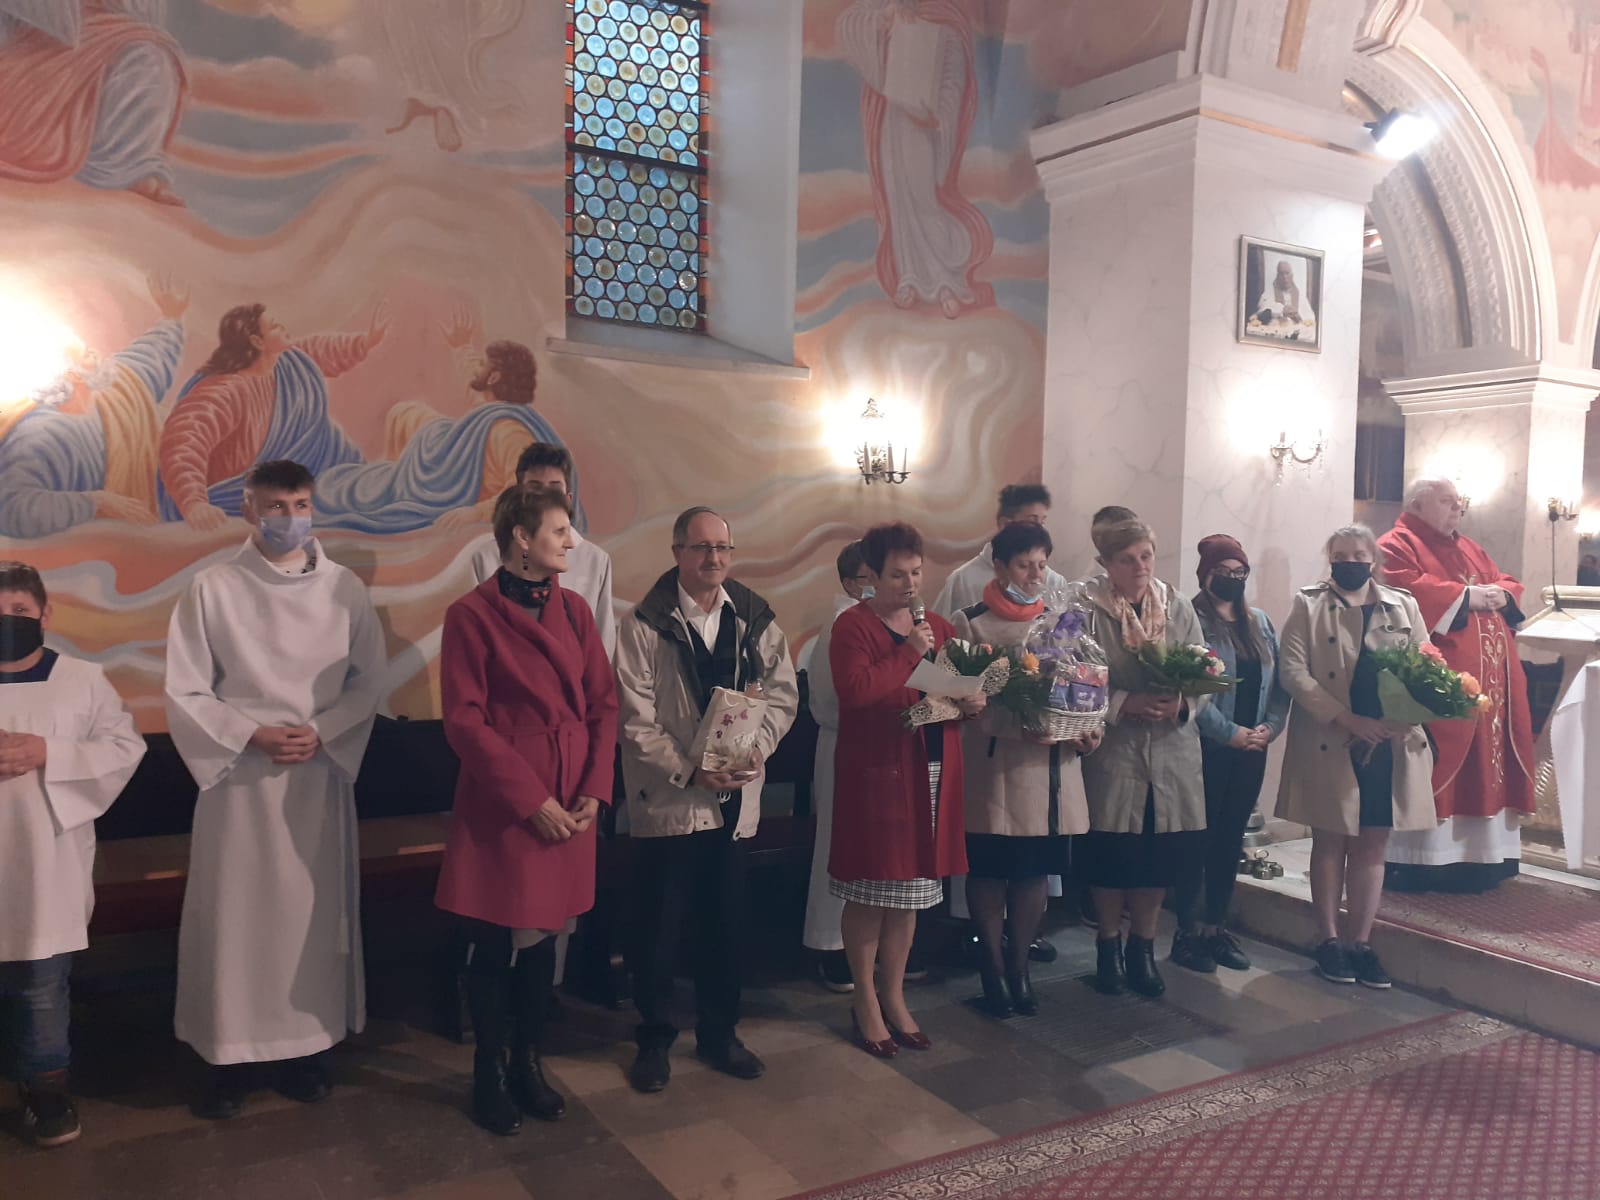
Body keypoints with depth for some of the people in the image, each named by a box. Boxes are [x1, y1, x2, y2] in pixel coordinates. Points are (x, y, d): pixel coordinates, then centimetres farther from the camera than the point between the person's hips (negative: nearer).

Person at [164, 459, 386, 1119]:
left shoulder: (345, 589, 1)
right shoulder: (213, 588, -4)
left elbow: (369, 680, 4)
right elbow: (184, 694, -3)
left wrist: (322, 733, -11)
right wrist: (253, 735, -14)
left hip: (321, 774, 2)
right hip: (238, 775, -1)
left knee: (316, 911, 8)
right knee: (233, 914, 4)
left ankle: (308, 1046, 23)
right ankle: (227, 1055, 20)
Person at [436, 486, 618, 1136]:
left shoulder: (574, 610, 6)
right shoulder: (472, 614, -9)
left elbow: (604, 703, 7)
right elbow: (464, 721, -12)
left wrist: (594, 790, -4)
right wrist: (531, 799, -15)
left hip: (568, 806, 5)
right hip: (499, 806, -5)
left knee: (543, 936, 14)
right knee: (495, 943, 7)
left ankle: (527, 1063, 31)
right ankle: (489, 1073, 26)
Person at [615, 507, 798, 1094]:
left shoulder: (754, 617, 2)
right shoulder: (645, 626, -10)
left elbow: (782, 692, 4)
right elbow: (636, 722, -12)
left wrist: (754, 750, -11)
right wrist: (690, 772, -17)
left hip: (735, 798, 4)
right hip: (668, 799, -3)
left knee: (725, 924, 15)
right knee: (658, 929, 7)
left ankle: (719, 1033, 33)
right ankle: (655, 1039, 27)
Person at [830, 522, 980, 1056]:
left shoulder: (938, 627, 12)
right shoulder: (852, 626, -7)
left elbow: (963, 688, 20)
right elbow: (854, 691, -22)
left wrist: (972, 702, -2)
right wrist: (908, 653, -19)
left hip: (931, 774, 6)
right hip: (874, 773, -6)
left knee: (910, 891, 14)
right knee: (868, 892, 4)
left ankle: (894, 997, 29)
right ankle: (865, 1001, 21)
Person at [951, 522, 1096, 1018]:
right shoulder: (971, 622, -4)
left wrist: (1088, 730, -5)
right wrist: (1021, 727, -24)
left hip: (1050, 770, 4)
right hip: (994, 767, -4)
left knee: (1035, 871, 11)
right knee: (989, 871, 6)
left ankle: (1019, 968, 28)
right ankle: (993, 968, 23)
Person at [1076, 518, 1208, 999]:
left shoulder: (1179, 608, 4)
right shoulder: (1087, 608, -8)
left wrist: (1182, 704, -15)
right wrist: (1126, 703, -20)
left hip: (1172, 753, 3)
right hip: (1112, 750, -3)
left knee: (1163, 853, 8)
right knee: (1112, 854, 5)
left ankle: (1142, 946, 30)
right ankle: (1109, 945, 29)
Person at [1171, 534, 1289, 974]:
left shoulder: (1260, 622, 14)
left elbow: (1280, 681, 10)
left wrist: (1271, 727, -5)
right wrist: (1230, 732, -17)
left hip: (1252, 748, 6)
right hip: (1206, 747, -6)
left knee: (1231, 838, 11)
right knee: (1199, 838, 0)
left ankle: (1216, 927, 21)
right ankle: (1188, 932, 9)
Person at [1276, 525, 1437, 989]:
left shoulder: (1403, 605, 9)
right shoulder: (1308, 605, 1)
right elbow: (1292, 669, -10)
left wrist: (1409, 716, -16)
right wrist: (1345, 719, -19)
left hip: (1390, 746, 3)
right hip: (1329, 745, -2)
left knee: (1371, 846, 9)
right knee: (1330, 843, 6)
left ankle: (1359, 942, 18)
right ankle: (1330, 940, 16)